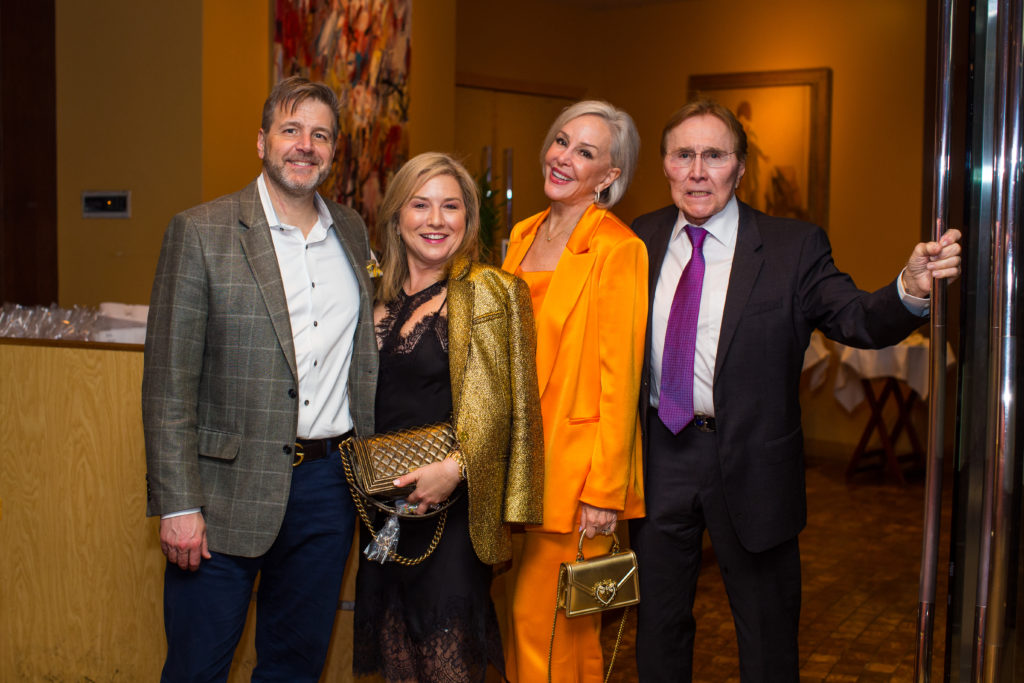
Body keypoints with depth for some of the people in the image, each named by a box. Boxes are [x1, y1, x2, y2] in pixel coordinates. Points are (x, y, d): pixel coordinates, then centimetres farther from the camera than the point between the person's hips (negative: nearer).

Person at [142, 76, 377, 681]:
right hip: (229, 490, -4)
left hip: (329, 487, 5)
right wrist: (177, 505, -13)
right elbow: (168, 384, -9)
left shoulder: (352, 231, 9)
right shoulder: (201, 232, -7)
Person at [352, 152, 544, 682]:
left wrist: (455, 468, -24)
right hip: (384, 501, 6)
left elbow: (495, 404, -12)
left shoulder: (489, 293, -8)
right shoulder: (380, 292, 10)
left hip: (450, 500, -6)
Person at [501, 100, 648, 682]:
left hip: (574, 460, -7)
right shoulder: (525, 235, 11)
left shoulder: (618, 248, -12)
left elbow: (619, 378, -14)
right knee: (528, 619, 14)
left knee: (545, 623, -1)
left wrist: (604, 491, -15)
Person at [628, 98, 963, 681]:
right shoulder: (640, 241, 2)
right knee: (659, 619, 19)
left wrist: (910, 289, -35)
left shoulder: (793, 247, -7)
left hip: (749, 462, -2)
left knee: (767, 633, 13)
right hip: (660, 457, 3)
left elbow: (856, 320, -17)